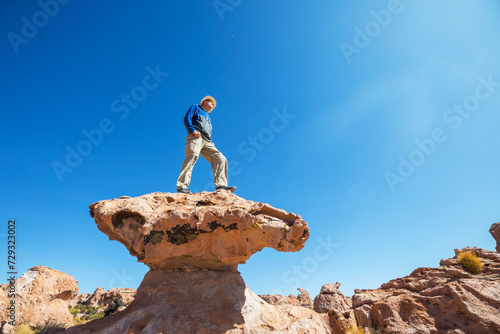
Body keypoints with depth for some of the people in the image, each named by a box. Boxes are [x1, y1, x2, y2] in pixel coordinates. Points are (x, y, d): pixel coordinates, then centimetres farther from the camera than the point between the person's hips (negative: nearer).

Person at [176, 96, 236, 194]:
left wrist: (211, 142, 10)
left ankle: (221, 185, -25)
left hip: (207, 142, 7)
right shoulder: (196, 107, 24)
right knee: (192, 156, -31)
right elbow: (187, 118, 7)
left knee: (220, 158, -13)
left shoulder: (208, 117, 41)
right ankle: (182, 186, -41)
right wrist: (193, 131, -11)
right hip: (196, 137, -7)